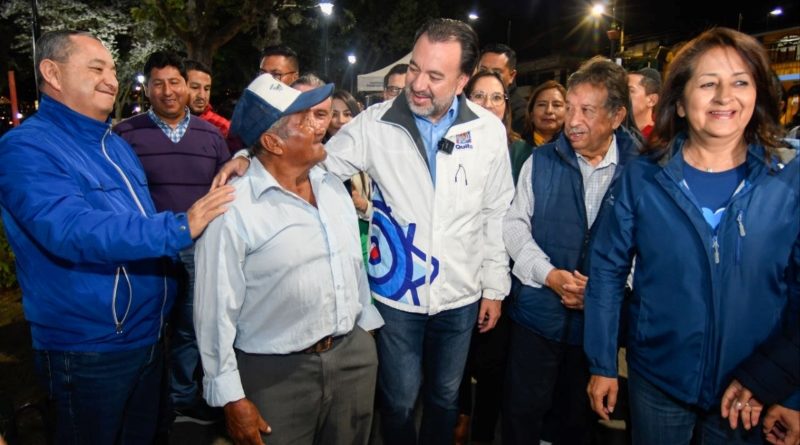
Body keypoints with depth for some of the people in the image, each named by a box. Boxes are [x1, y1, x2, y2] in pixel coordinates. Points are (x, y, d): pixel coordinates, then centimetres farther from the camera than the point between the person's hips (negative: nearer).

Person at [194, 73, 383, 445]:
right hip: (276, 374, -5)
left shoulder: (333, 187, 3)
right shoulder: (233, 210, -17)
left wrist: (367, 327, 14)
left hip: (354, 356, 6)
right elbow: (217, 309, -14)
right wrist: (232, 397, -10)